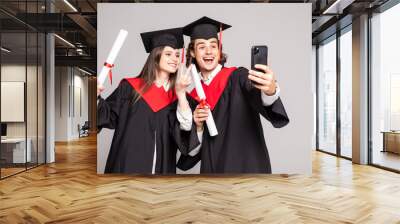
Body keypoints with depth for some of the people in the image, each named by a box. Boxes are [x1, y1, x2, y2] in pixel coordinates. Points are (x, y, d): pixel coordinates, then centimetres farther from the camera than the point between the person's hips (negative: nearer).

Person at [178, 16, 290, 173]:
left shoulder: (238, 77, -6)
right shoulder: (194, 96, 5)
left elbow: (259, 97, -28)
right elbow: (192, 148, 7)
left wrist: (270, 91, -49)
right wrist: (198, 126, -11)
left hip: (247, 167, -4)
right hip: (212, 168, 4)